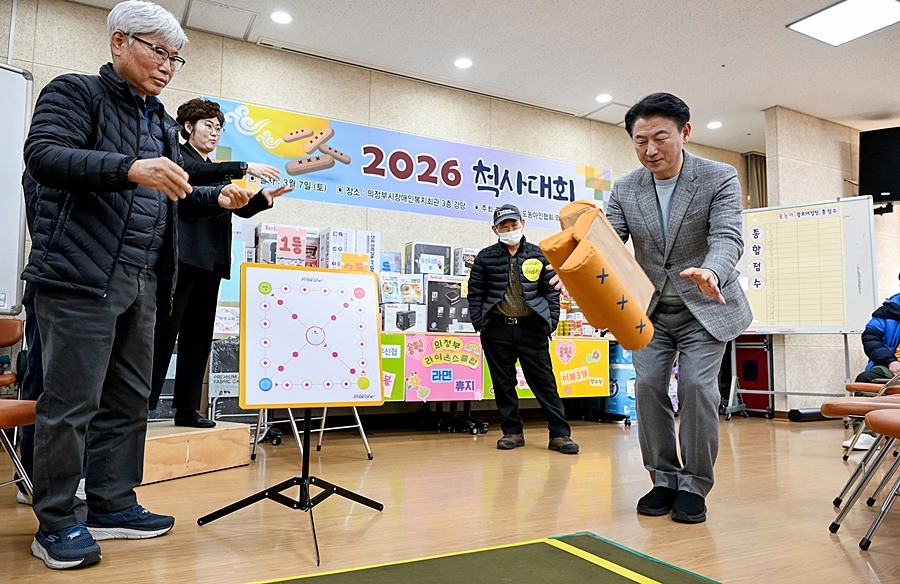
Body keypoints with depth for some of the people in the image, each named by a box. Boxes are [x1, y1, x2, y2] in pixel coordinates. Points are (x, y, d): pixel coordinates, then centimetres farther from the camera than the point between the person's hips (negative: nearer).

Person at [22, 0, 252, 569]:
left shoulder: (162, 123, 22)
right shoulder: (74, 92, 0)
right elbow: (43, 155, -16)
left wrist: (217, 198, 10)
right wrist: (129, 168, -31)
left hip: (142, 281, 8)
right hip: (81, 272, -7)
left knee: (129, 400, 11)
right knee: (72, 402, -3)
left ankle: (112, 505, 23)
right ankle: (58, 524, 10)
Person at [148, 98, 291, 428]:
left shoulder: (218, 171, 24)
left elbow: (242, 207, 18)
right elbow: (194, 173, -18)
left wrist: (264, 197, -2)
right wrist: (245, 168, -24)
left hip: (211, 262, 7)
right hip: (182, 257, -7)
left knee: (199, 335, 6)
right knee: (164, 332, -8)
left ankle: (187, 408, 12)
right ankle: (143, 404, -3)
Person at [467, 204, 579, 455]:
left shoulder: (538, 255, 5)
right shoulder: (485, 258, 5)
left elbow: (552, 291, 6)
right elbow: (475, 294, 7)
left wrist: (551, 323, -1)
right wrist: (480, 324, -1)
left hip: (531, 328, -1)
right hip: (497, 329, 1)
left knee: (544, 382, 1)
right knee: (503, 384, 8)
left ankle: (559, 434, 8)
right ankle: (512, 432, 21)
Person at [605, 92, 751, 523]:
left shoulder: (720, 178, -12)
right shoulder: (624, 190, -4)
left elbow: (727, 237, -24)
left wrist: (711, 272, -47)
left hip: (705, 307, -2)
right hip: (650, 309, 3)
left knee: (696, 386, -13)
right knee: (647, 386, -5)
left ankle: (693, 485, 4)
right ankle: (663, 480, 11)